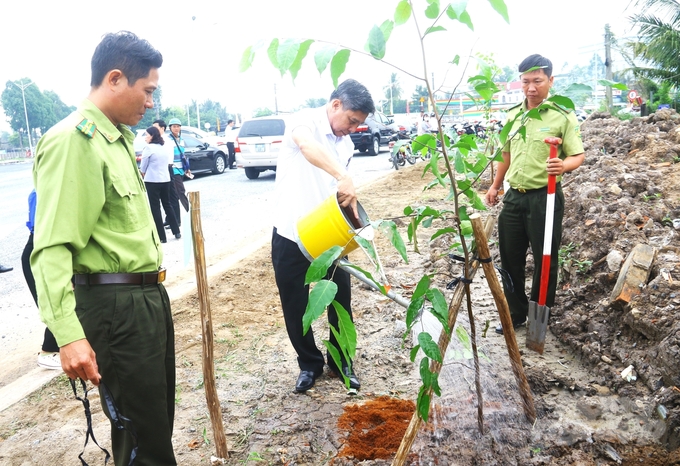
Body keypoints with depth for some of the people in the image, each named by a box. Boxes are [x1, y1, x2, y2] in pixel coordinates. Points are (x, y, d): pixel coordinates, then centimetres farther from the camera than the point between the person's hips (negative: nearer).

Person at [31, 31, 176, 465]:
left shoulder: (118, 137, 13)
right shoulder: (72, 140, -16)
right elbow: (53, 248, -22)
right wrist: (69, 334, -29)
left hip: (150, 296, 9)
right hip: (115, 306, -9)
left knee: (160, 418, 20)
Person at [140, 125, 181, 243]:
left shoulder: (149, 148, -10)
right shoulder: (163, 148, 12)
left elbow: (143, 168, -4)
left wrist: (143, 173, 18)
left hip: (152, 181, -7)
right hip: (165, 180, 7)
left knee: (155, 209, 0)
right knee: (167, 205, 17)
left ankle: (161, 237, 2)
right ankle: (176, 232, 20)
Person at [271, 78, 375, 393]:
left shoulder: (346, 143, 9)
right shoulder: (306, 120, -12)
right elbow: (305, 144, -38)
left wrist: (349, 201, -2)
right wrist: (343, 177, -51)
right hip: (292, 236, -5)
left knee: (341, 300, 9)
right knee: (295, 306, 8)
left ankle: (342, 361, 29)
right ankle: (309, 363, 28)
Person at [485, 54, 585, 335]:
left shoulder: (563, 117, -8)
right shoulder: (512, 115, 9)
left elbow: (577, 156, -10)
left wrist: (564, 166, -32)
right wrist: (495, 185, 21)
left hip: (545, 197, -5)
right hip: (514, 196, 6)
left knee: (545, 260, 6)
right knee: (510, 258, 12)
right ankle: (515, 313, 27)